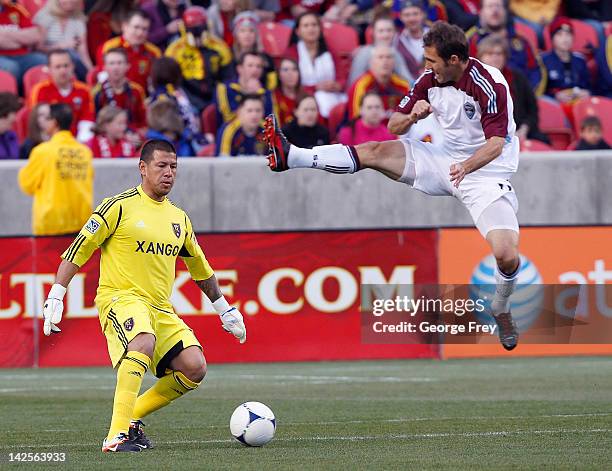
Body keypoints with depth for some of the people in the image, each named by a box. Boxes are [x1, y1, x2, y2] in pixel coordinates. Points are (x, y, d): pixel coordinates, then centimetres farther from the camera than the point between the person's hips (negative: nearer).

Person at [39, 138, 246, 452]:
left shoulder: (179, 219, 15)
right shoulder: (120, 206, -4)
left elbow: (200, 268, 30)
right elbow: (79, 250, -3)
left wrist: (224, 309, 33)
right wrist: (55, 297, -10)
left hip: (161, 308, 7)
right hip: (119, 298, -7)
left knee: (195, 368, -11)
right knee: (144, 342, -37)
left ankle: (132, 417, 5)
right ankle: (117, 435, -38)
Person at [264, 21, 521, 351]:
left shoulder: (489, 85, -22)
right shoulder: (430, 79, -2)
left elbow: (496, 143, -29)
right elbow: (394, 126, 6)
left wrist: (468, 165, -48)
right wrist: (412, 116, -16)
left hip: (486, 173, -6)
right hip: (446, 161, 6)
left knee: (507, 256, -23)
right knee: (374, 152, -11)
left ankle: (501, 310, 8)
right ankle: (290, 157, -12)